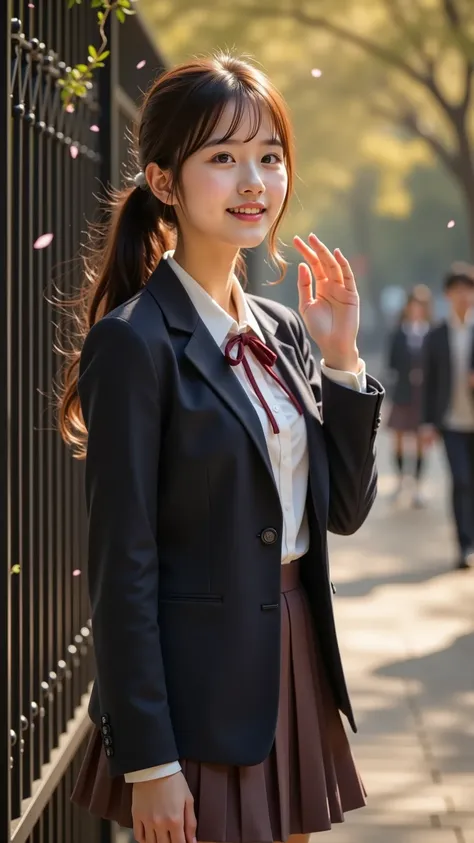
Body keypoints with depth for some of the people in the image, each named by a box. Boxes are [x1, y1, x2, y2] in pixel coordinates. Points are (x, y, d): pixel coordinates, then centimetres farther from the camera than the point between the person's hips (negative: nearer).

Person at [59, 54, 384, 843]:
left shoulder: (281, 331, 8)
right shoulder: (135, 342, -14)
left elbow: (345, 509, 10)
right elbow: (121, 564, -16)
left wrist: (342, 358, -1)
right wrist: (146, 762, -16)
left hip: (296, 665, 7)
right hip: (198, 687, -7)